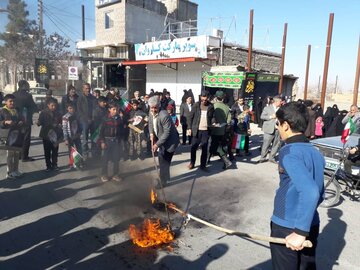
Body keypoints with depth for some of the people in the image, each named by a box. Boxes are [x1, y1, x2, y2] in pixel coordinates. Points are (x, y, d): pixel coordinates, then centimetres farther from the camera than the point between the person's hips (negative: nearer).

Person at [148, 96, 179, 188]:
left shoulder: (164, 116, -31)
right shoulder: (151, 113, -6)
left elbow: (167, 132, -29)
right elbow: (150, 123, 11)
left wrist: (157, 144, -29)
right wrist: (151, 133, -9)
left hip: (169, 141, -8)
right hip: (161, 139, 8)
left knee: (164, 162, 0)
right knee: (162, 160, 20)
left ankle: (163, 181, 16)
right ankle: (165, 177, 40)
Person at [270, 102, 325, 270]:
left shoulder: (288, 152, -20)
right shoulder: (315, 153, 4)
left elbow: (310, 191, -32)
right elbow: (319, 194, 12)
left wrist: (300, 231, -27)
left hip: (287, 229, -7)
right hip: (311, 226, 7)